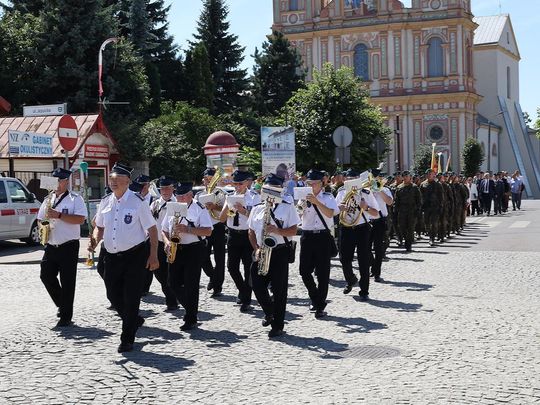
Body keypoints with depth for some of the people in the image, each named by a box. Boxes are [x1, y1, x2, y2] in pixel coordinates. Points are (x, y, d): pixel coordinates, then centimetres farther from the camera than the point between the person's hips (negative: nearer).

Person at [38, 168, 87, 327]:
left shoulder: (75, 199, -4)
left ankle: (66, 317, 5)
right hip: (51, 246, 6)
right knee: (46, 275, 2)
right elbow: (40, 219, 21)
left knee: (67, 281, -2)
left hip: (68, 246, -6)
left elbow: (80, 219, -16)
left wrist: (59, 215, -22)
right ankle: (62, 304, 24)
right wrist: (42, 226, -2)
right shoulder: (48, 199, 14)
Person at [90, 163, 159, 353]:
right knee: (113, 295, 10)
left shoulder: (137, 202, -9)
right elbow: (100, 227, 19)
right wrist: (95, 240, -3)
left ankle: (127, 339, 10)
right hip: (111, 257, 6)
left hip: (135, 255, -5)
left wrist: (153, 255, -10)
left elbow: (152, 229, -6)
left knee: (131, 297, -2)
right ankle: (135, 320, 38)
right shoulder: (105, 202, 7)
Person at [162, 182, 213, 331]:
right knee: (174, 283, 5)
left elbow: (208, 231, -13)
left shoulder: (199, 209, -4)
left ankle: (191, 319, 6)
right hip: (176, 250, 6)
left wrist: (188, 229, -22)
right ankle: (190, 308, 27)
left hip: (194, 250, -6)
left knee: (191, 285, -3)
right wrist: (167, 242, -3)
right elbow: (164, 230, 17)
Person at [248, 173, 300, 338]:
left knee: (279, 290, -2)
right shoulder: (257, 209, 11)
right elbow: (251, 232, 13)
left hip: (279, 252, -4)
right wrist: (256, 249, -2)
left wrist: (277, 230, -21)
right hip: (261, 253, 4)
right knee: (257, 285, 1)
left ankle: (277, 326, 6)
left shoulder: (287, 207, -1)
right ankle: (270, 312, 28)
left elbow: (293, 231, -5)